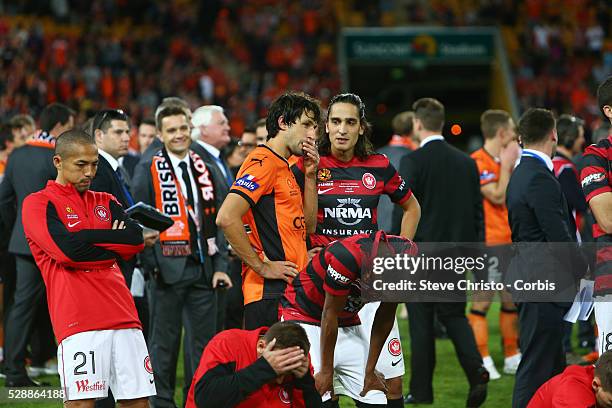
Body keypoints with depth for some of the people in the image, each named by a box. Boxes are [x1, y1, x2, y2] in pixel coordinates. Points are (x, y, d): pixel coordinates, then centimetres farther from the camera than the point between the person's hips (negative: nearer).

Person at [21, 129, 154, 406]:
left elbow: (136, 240, 5)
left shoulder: (105, 203, 21)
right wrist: (113, 238, 1)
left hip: (123, 317, 6)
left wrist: (88, 238, -2)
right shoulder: (38, 204, 4)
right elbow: (67, 249, -12)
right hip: (78, 319, -6)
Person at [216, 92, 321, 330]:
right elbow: (226, 218, -22)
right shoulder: (264, 162, -10)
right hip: (269, 293, -10)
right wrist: (263, 267, -16)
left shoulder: (284, 168, 20)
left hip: (289, 290, 10)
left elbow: (307, 226, 21)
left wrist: (310, 175, 12)